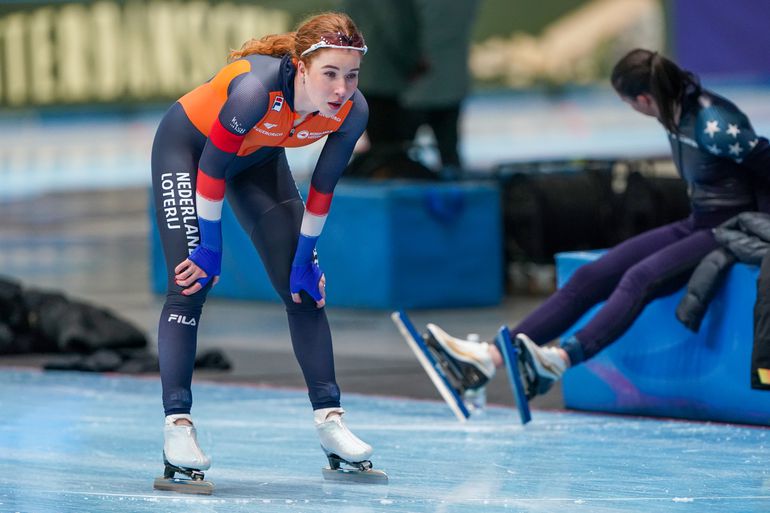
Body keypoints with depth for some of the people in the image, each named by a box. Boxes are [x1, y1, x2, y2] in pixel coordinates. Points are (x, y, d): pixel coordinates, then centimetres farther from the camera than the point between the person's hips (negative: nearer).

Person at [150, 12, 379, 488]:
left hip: (259, 157, 5)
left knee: (303, 286, 1)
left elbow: (323, 188, -10)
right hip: (188, 145, -5)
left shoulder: (352, 111, -26)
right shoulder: (257, 88, -42)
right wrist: (210, 248, -20)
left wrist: (305, 256, -2)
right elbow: (212, 168, -29)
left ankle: (330, 418, 7)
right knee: (191, 283, -15)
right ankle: (178, 425, -16)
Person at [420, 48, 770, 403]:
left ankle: (564, 358, -52)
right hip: (695, 227, 9)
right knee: (589, 278, -5)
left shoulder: (714, 126, -22)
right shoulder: (674, 114, 5)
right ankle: (491, 358, -14)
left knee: (639, 277, -33)